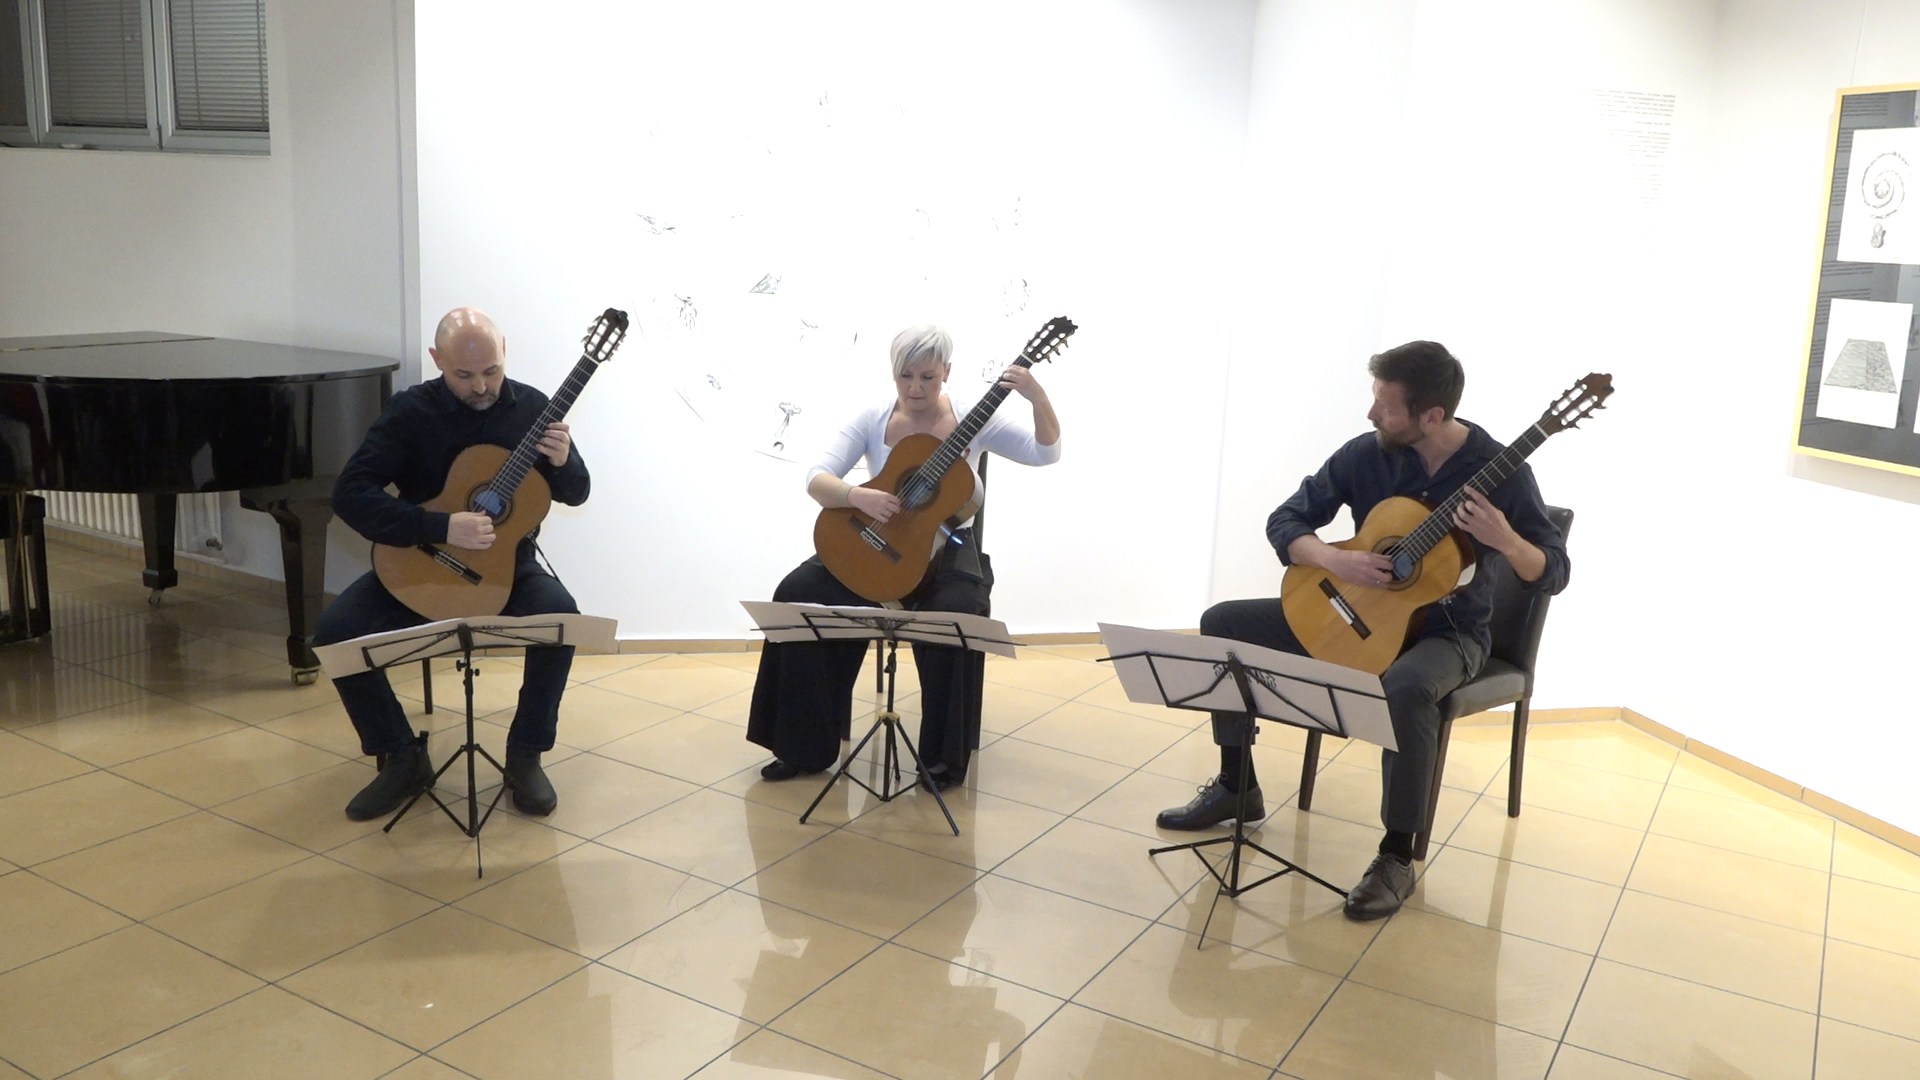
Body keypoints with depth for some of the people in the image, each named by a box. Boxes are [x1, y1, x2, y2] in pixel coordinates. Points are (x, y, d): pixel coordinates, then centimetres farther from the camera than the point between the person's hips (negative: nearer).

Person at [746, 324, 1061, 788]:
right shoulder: (872, 421, 0)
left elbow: (1045, 453, -10)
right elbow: (816, 479, -9)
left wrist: (1038, 398, -27)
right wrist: (857, 495, -30)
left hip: (946, 547, -2)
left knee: (955, 613, -35)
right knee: (797, 594, -22)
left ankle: (945, 757, -14)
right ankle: (805, 747, -9)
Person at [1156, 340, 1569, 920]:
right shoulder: (1366, 454, -8)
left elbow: (1553, 575, -13)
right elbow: (1285, 520, -4)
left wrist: (1506, 541, -35)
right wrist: (1335, 559, -24)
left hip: (1447, 629, -5)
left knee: (1407, 687, -41)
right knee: (1223, 623, -7)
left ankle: (1398, 857, -21)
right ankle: (1238, 786, 7)